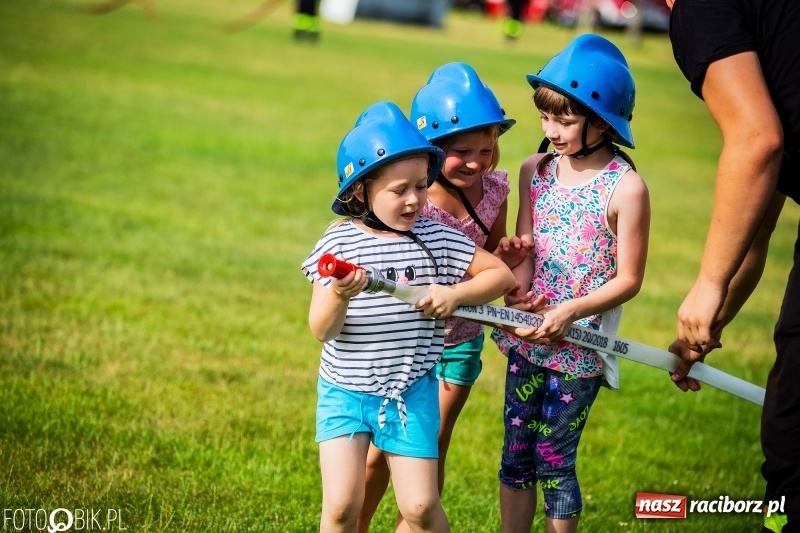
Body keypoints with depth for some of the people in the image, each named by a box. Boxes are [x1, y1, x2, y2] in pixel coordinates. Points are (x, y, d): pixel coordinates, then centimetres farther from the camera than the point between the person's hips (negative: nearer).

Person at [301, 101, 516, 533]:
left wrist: (456, 293, -10)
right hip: (344, 391, -1)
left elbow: (501, 275, 6)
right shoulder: (338, 242, -8)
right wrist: (338, 296, -33)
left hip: (411, 393, 1)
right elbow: (322, 331, -12)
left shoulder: (438, 239, -3)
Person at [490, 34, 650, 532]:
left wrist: (568, 311, -20)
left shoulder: (625, 187, -14)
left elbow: (629, 279, -11)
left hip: (579, 348, -5)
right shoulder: (535, 171, 2)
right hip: (528, 338, 5)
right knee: (515, 454, 12)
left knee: (554, 462, 3)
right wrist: (517, 303, -16)